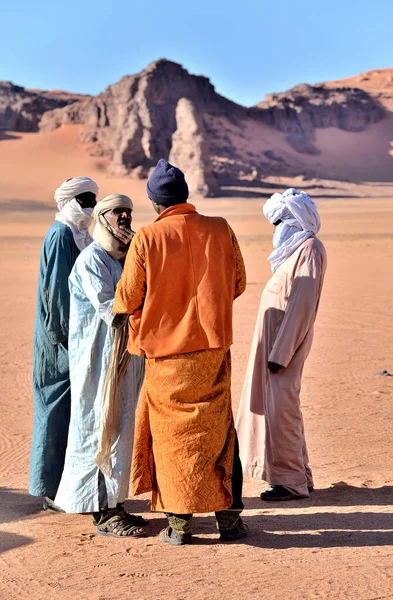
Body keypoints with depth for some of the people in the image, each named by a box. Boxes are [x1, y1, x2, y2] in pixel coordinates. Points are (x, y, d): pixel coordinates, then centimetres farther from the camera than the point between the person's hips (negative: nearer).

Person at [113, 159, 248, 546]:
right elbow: (238, 283, 6)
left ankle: (179, 523, 11)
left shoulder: (146, 238, -11)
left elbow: (128, 299, -6)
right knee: (218, 429, 13)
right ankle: (229, 517, 16)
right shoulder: (220, 230, -3)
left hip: (165, 349, -2)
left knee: (172, 433, 8)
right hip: (213, 345, 2)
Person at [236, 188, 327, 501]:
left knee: (281, 407, -5)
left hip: (286, 343, -10)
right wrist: (275, 350, 14)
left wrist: (280, 353, -21)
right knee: (273, 404, 14)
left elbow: (302, 305, -20)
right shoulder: (295, 247, 15)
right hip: (274, 340, 10)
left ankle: (292, 481, 5)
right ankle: (298, 474, 23)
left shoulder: (309, 249, -15)